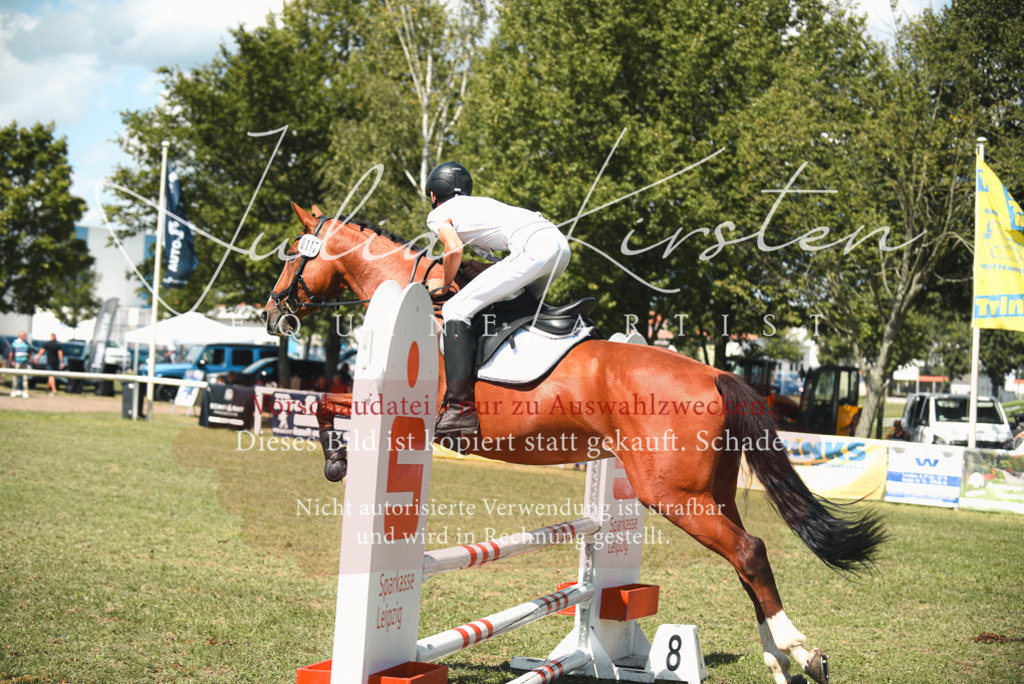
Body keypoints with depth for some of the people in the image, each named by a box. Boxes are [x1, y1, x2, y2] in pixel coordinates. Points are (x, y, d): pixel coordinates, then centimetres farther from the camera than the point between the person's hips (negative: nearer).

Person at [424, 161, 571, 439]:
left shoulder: (438, 215, 14)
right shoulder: (478, 203, 35)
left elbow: (455, 249, -4)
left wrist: (444, 284, 12)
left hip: (532, 247, -8)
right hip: (560, 243, 8)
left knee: (455, 310, -7)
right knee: (518, 302, 36)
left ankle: (461, 408, -18)